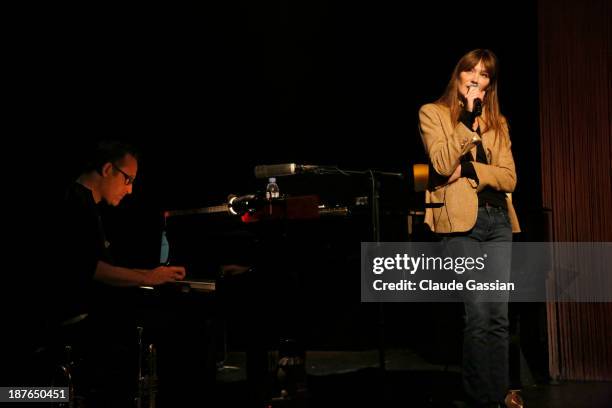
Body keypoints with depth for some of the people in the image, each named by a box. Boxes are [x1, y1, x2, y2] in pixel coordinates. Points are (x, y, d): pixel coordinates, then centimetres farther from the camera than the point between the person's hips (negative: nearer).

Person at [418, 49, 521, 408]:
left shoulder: (498, 122, 17)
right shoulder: (433, 113, 6)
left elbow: (509, 178, 5)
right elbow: (442, 164, -11)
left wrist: (469, 168, -9)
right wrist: (467, 120, -14)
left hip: (498, 220, 5)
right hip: (461, 220, -4)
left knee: (499, 313, 3)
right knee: (479, 313, -9)